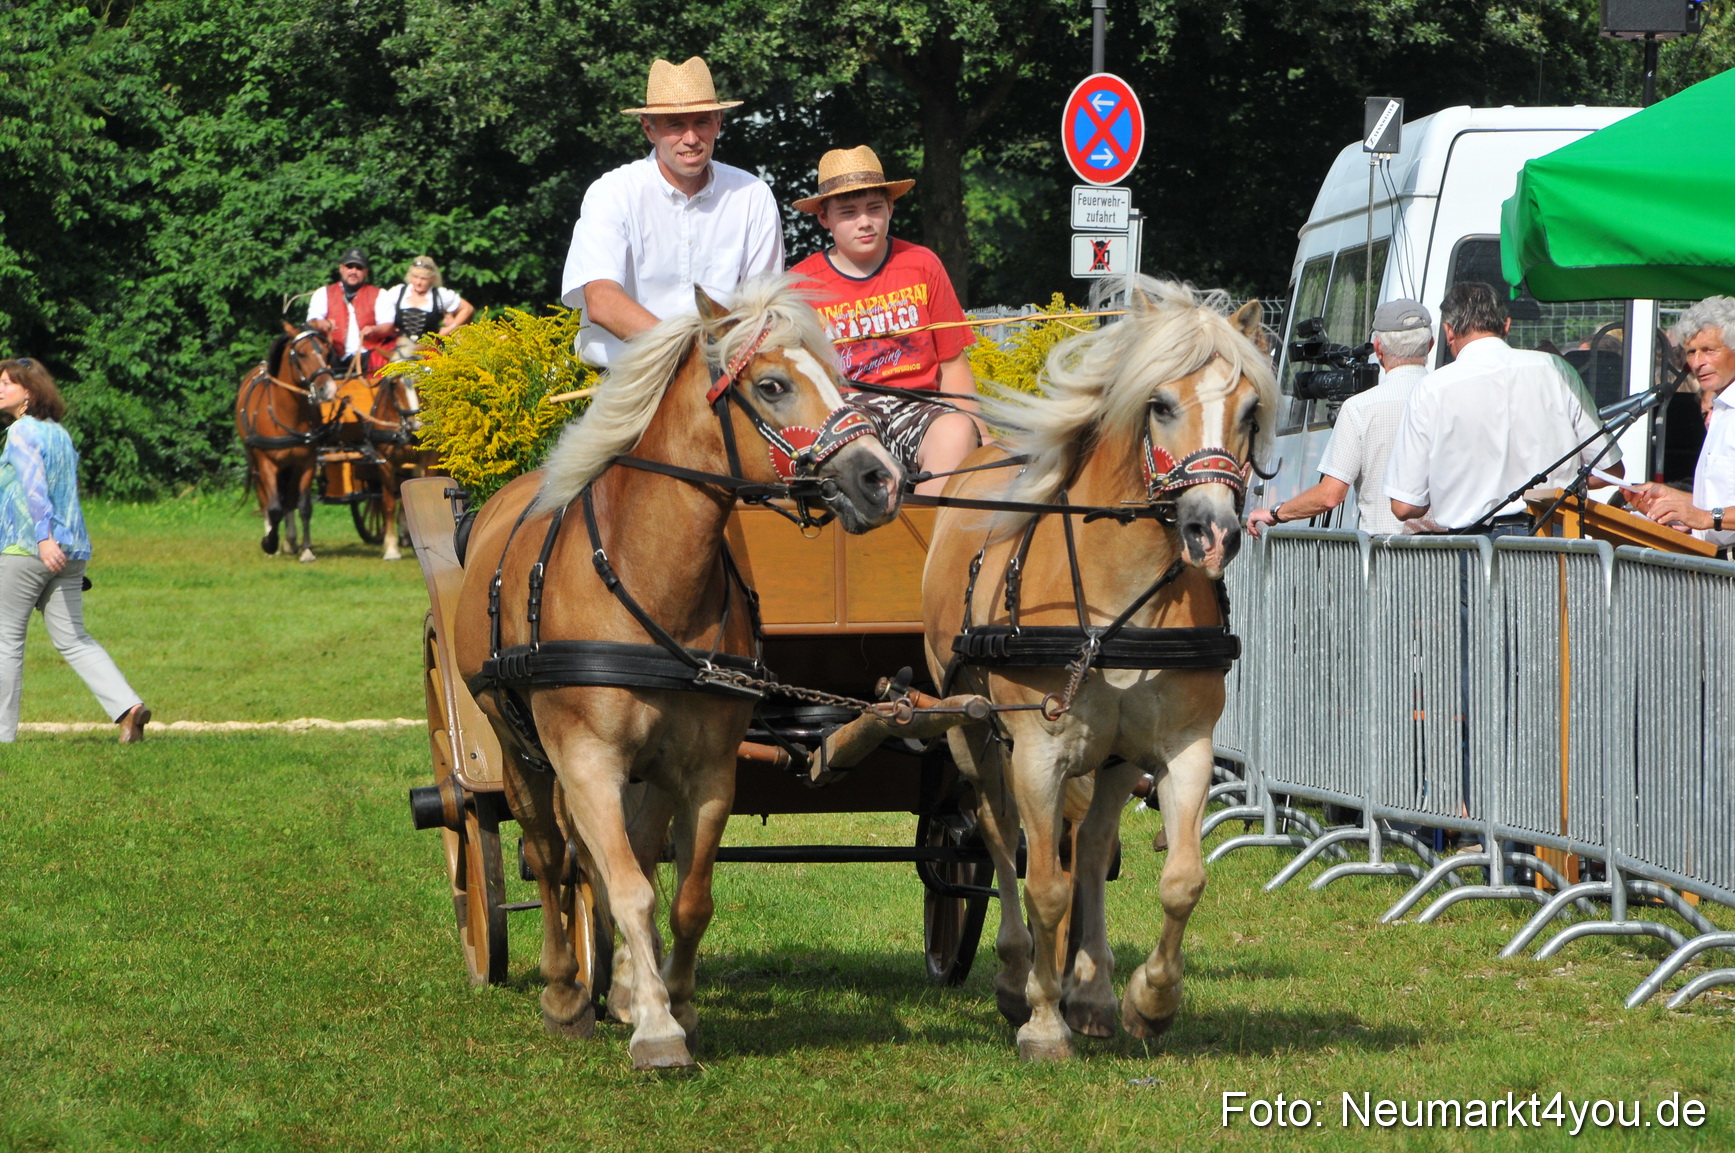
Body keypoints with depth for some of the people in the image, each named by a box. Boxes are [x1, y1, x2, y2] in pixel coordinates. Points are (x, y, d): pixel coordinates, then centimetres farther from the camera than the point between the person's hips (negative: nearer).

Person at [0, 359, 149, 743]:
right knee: (72, 639, 8)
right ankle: (127, 705, -8)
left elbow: (33, 485, -23)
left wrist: (44, 537, -34)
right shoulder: (61, 434, 16)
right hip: (70, 551, 8)